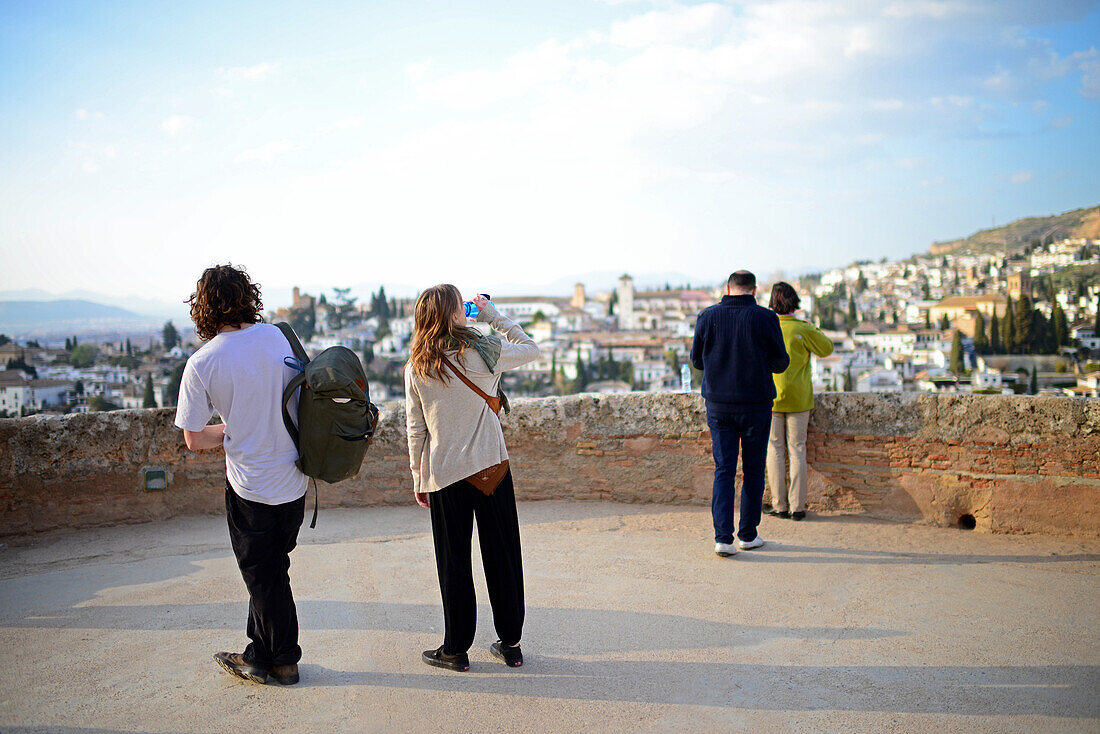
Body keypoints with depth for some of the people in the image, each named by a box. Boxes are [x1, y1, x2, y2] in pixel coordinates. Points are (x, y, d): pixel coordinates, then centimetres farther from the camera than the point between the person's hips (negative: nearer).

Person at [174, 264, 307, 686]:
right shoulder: (279, 337, -3)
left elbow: (194, 439, -7)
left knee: (264, 574, 12)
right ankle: (260, 657, 30)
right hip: (293, 480, 4)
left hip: (250, 485, -4)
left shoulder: (201, 364, -14)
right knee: (271, 568, 18)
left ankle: (284, 661, 25)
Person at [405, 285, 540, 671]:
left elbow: (416, 429, 1)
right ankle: (510, 643, 21)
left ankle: (456, 649, 18)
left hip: (444, 475, 0)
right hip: (491, 466, 0)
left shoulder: (416, 368, -2)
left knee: (454, 563, 9)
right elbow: (530, 348, 13)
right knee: (502, 556, 11)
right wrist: (492, 314, 14)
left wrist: (418, 478, 10)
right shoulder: (485, 350, -5)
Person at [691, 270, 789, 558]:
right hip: (756, 404, -1)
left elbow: (697, 360, 7)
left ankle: (723, 537, -3)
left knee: (723, 470, 5)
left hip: (718, 404, 2)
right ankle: (748, 534, 19)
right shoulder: (766, 318, -8)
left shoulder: (707, 316, -2)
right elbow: (780, 363, -2)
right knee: (753, 470, 11)